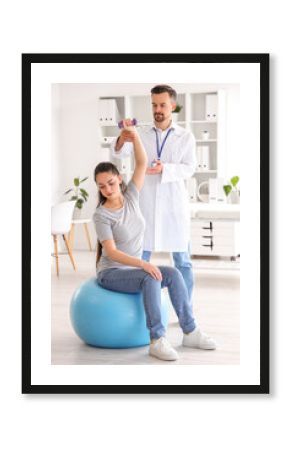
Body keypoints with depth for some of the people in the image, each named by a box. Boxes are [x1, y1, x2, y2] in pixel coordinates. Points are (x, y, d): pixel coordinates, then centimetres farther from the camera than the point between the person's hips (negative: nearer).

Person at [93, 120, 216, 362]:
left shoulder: (130, 197, 0)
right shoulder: (101, 215, -15)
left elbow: (142, 164, -7)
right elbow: (112, 253, -24)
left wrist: (134, 134, -20)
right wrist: (143, 263, -37)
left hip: (133, 268, 6)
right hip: (111, 273, -6)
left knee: (173, 274, -20)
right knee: (152, 278, -34)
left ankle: (190, 332, -17)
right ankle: (157, 341, -34)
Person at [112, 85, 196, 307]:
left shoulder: (186, 136, 4)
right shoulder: (141, 134, 6)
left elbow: (189, 169, -7)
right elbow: (119, 152, -10)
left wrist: (164, 168, -26)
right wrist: (122, 138, -33)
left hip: (175, 205, -1)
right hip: (146, 205, 1)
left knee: (182, 260, 1)